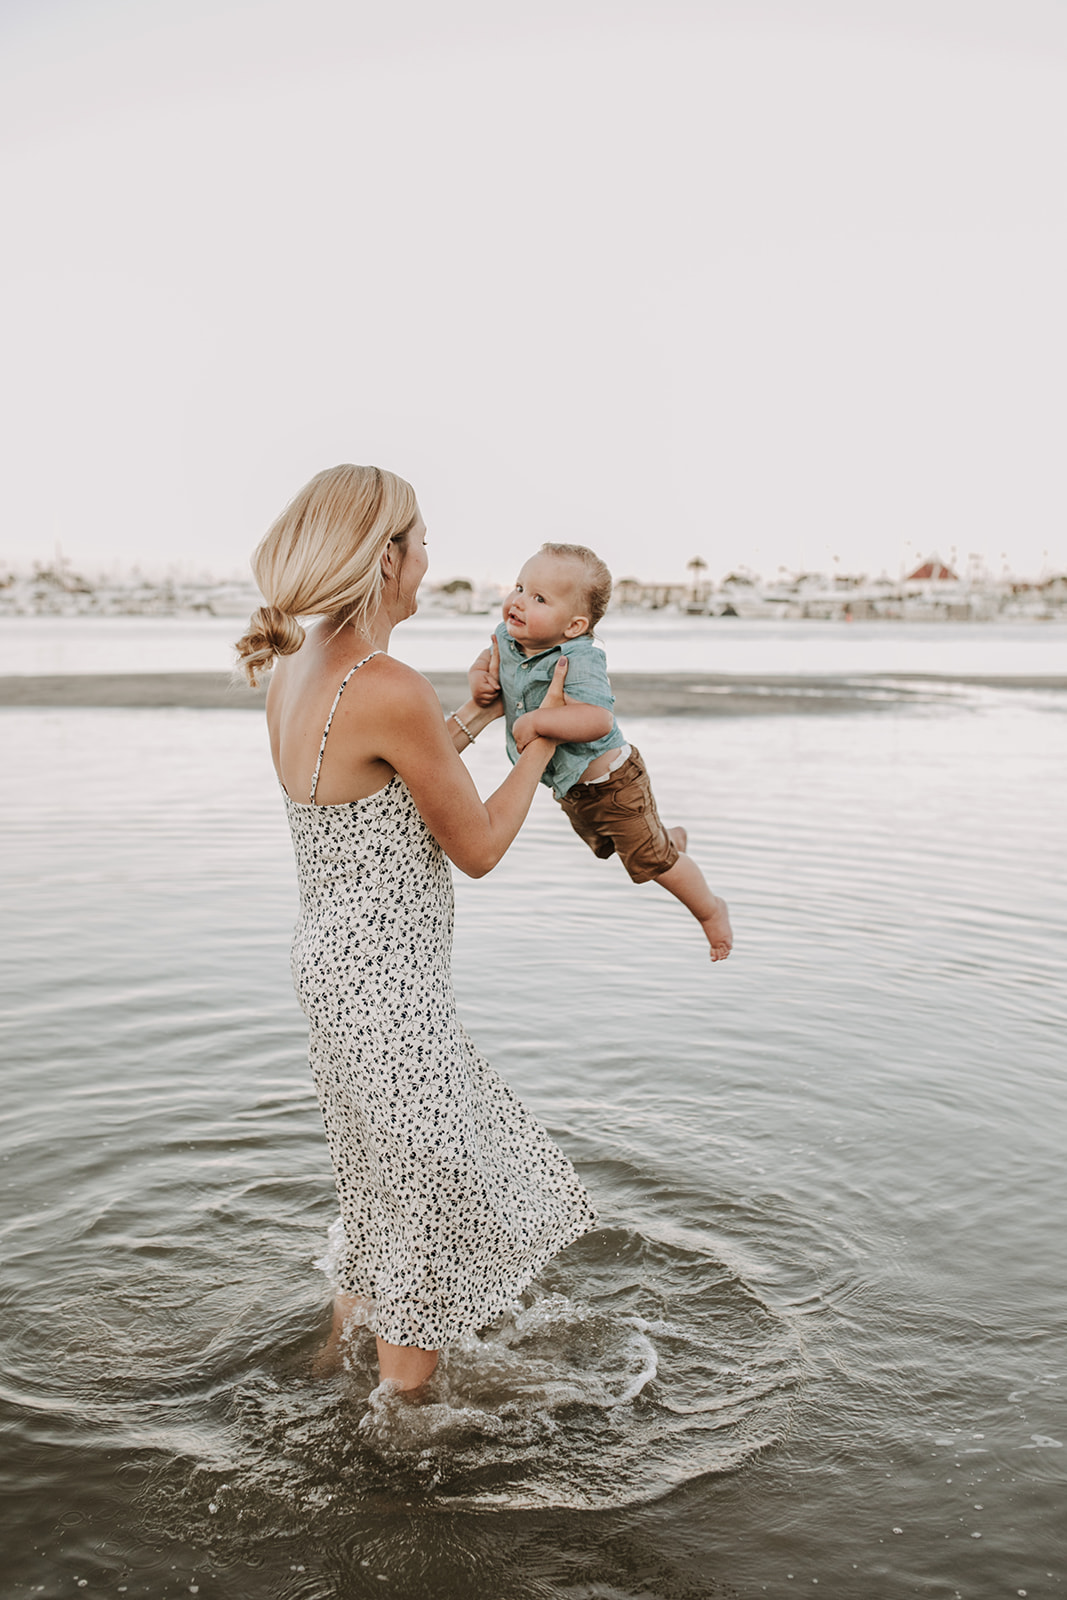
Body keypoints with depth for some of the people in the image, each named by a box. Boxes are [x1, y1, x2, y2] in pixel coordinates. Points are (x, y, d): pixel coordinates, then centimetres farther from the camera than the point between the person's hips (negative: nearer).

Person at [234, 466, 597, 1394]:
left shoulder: (295, 670, 3)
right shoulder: (392, 690, -25)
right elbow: (478, 848, -14)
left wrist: (484, 711, 22)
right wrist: (543, 735, -1)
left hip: (334, 963, 10)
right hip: (387, 987, -10)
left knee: (386, 1197, 29)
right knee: (429, 1217, 9)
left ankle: (342, 1357, 49)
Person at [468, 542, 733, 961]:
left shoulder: (579, 662, -37)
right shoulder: (508, 637, -13)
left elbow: (600, 720, -49)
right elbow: (489, 657, 8)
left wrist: (536, 721, -52)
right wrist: (479, 676, -14)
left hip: (611, 784, -9)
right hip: (568, 786, 9)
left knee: (650, 859, 7)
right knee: (602, 845, 33)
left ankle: (710, 911, 34)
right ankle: (672, 838, 61)